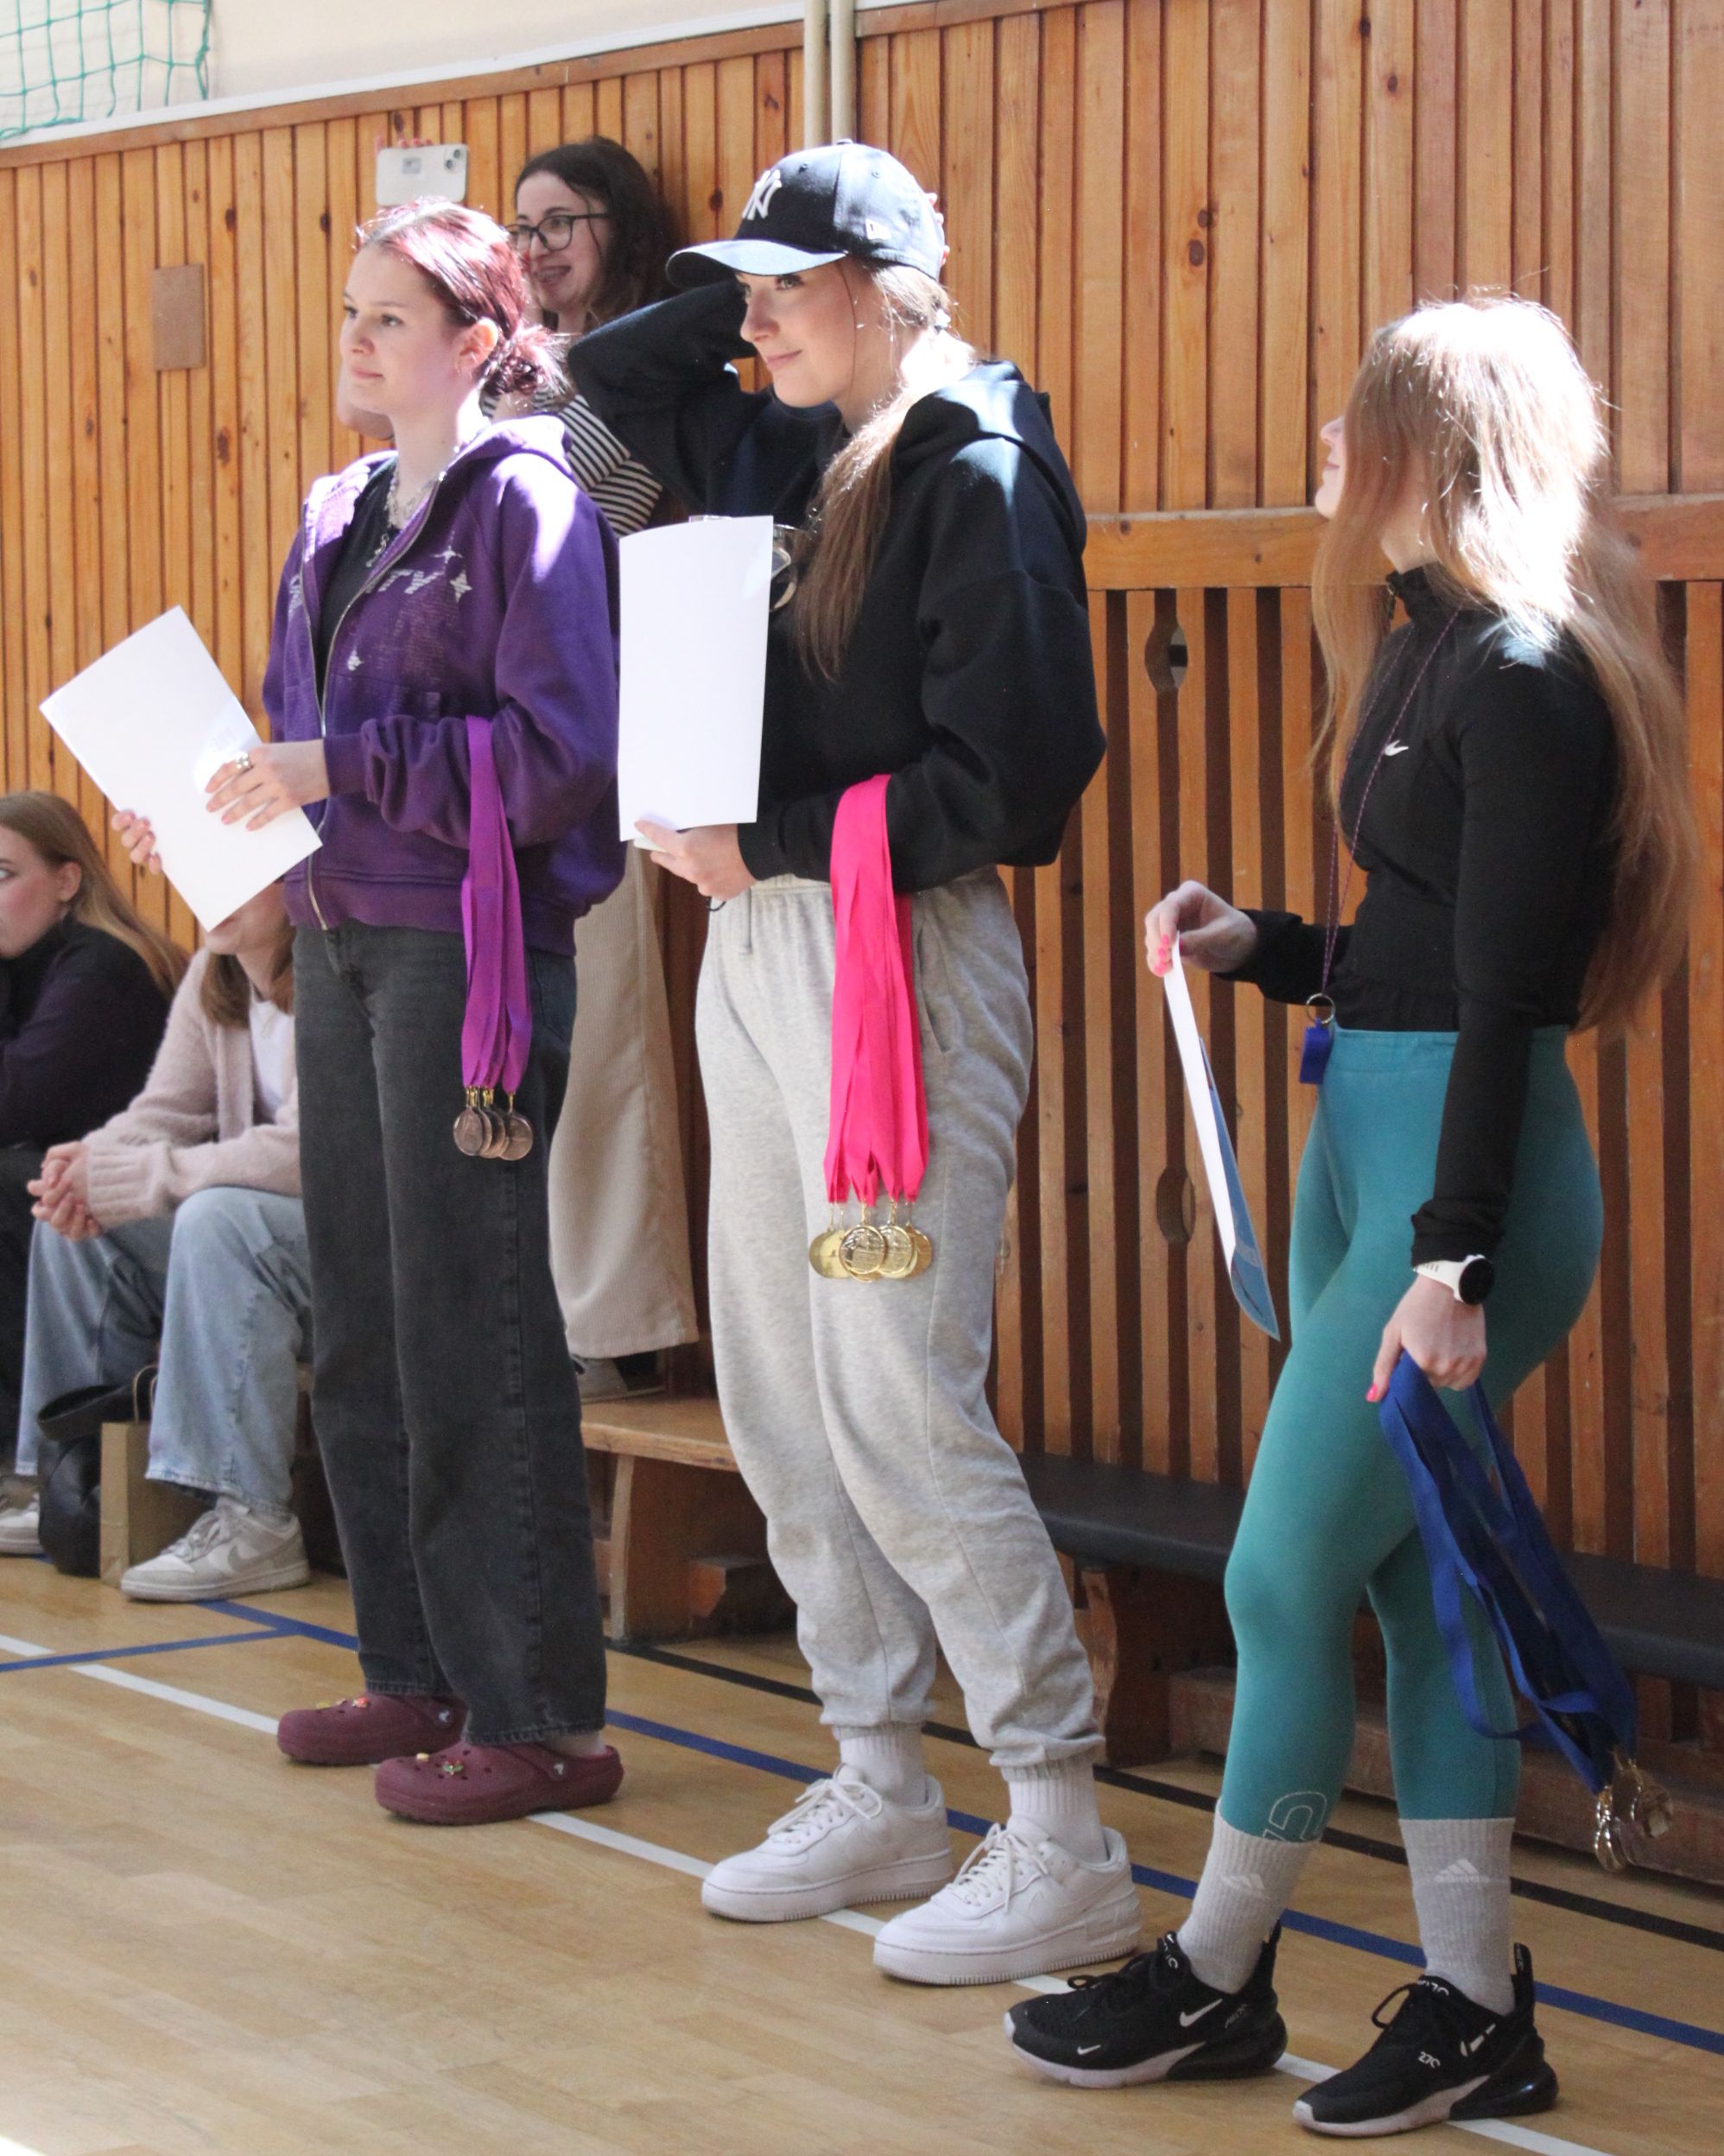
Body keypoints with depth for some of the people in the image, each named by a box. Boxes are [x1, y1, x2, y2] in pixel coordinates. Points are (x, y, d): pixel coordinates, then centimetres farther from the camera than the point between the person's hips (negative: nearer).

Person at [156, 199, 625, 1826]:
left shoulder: (525, 504, -9)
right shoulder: (340, 518, 15)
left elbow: (560, 755, -17)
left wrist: (335, 766, -19)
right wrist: (224, 797, 1)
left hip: (464, 950, -8)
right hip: (339, 944, 8)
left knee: (471, 1334, -6)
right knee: (360, 1328, 11)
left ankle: (540, 1719, 0)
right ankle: (418, 1675, 21)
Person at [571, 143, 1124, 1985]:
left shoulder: (976, 479, -11)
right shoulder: (783, 454, 12)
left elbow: (998, 781, -17)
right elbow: (612, 379, 25)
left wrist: (768, 845, -14)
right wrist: (745, 297, 13)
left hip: (901, 952, -9)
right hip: (754, 949, 9)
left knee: (896, 1404, -11)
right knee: (777, 1395, 10)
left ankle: (1066, 1849, -5)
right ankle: (881, 1794, 21)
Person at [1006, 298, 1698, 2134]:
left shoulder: (1522, 675, -16)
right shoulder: (1429, 650, 13)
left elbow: (1502, 992, -20)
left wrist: (1453, 1259, -22)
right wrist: (1258, 944, 6)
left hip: (1470, 1157, -10)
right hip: (1362, 1130, 10)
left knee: (1289, 1575, 0)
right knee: (1412, 1576, 10)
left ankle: (1216, 1980, 15)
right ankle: (1473, 2014, 17)